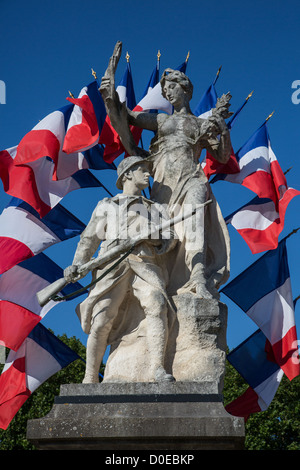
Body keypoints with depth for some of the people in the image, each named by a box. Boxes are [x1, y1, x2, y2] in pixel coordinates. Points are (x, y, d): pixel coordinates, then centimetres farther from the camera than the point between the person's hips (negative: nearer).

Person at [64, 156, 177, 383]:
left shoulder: (156, 209, 32)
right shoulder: (106, 206, 28)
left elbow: (170, 235, 19)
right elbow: (89, 239, 22)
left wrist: (164, 244, -5)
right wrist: (77, 265, 6)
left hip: (145, 265, 1)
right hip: (114, 266, -1)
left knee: (156, 306, -28)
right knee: (101, 321, -15)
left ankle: (158, 368, -33)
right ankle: (90, 379, -6)